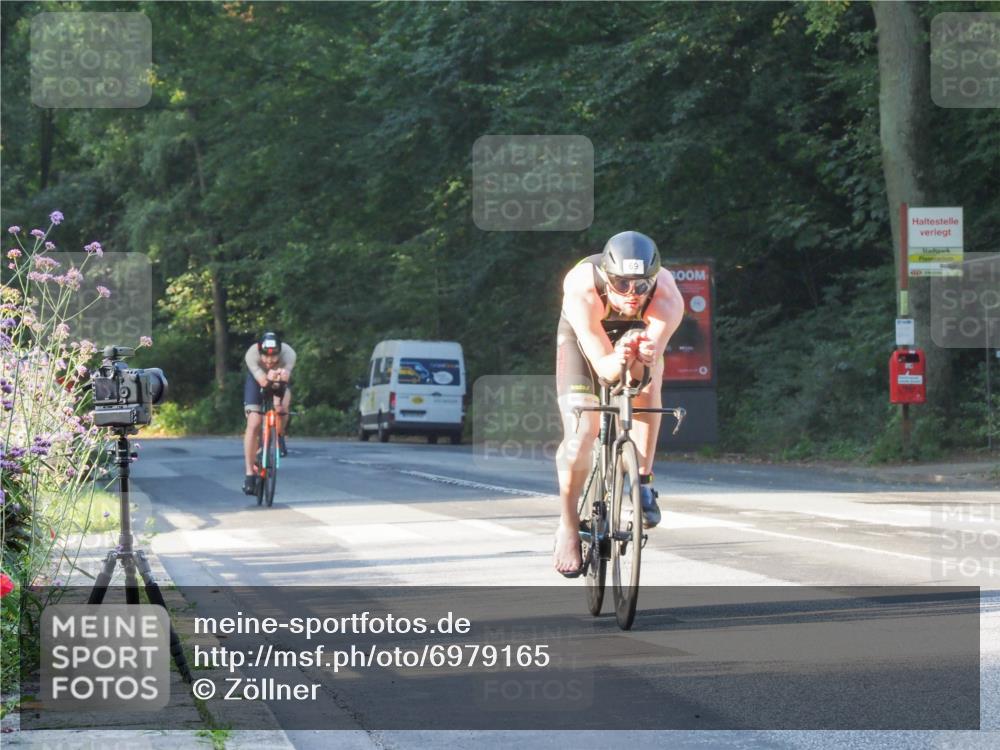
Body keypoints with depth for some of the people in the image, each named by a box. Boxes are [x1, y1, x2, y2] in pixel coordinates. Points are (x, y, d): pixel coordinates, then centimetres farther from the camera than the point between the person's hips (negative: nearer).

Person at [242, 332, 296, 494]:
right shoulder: (252, 354, -38)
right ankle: (249, 474, -10)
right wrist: (268, 378, -70)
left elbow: (287, 374, -52)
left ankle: (279, 437, 8)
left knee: (282, 407, -27)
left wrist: (283, 375, -75)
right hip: (257, 379, -2)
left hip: (280, 383, 2)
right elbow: (262, 381, -48)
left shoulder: (288, 353, -37)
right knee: (253, 424, -15)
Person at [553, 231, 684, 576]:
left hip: (637, 332, 1)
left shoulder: (668, 298, -36)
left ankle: (642, 483, -18)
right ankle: (568, 527, 4)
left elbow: (642, 370, -42)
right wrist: (618, 359, -62)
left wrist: (644, 356, -65)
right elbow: (603, 367, -40)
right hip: (584, 338, -1)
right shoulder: (581, 289, -39)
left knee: (646, 381, -32)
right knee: (580, 435, -15)